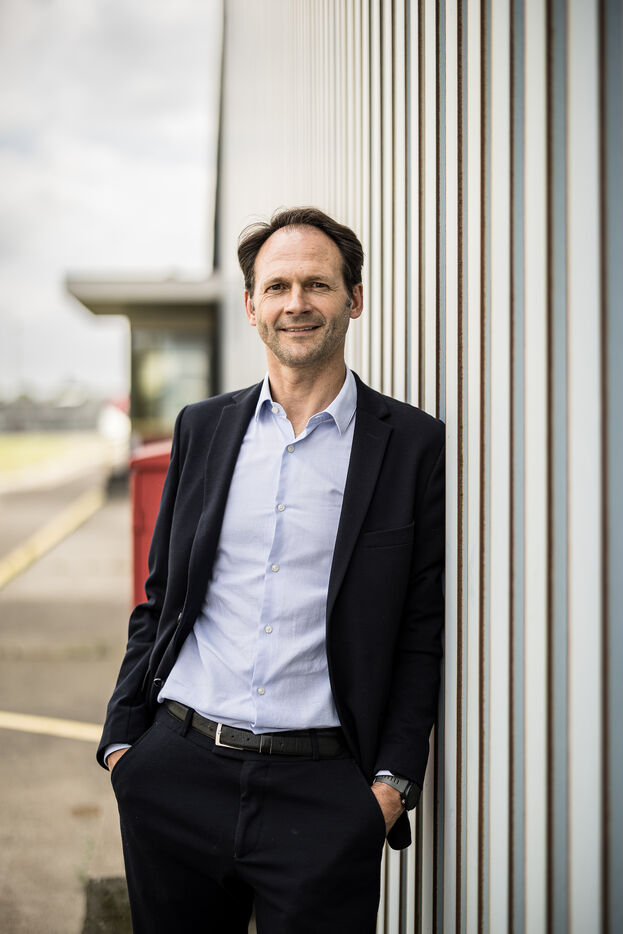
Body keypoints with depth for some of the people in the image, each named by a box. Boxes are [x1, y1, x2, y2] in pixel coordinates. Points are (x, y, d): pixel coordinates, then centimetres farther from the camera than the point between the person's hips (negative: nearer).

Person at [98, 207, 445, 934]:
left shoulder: (416, 445, 0)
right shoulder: (201, 429, 10)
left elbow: (426, 634, 0)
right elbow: (159, 601, 14)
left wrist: (393, 779, -7)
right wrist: (121, 739, 6)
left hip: (322, 792, -3)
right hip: (176, 776, 3)